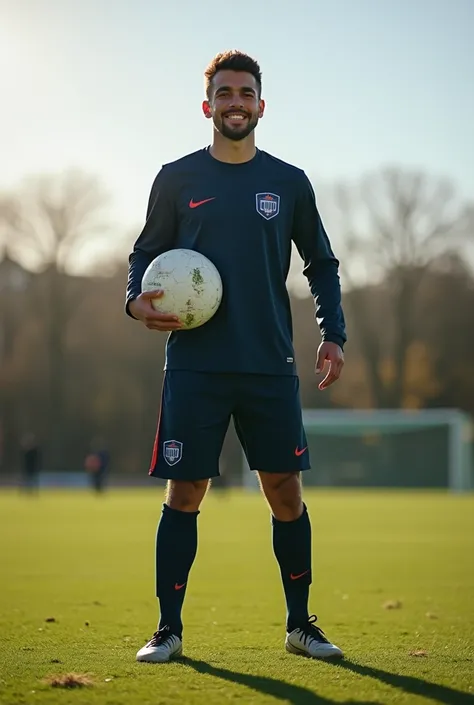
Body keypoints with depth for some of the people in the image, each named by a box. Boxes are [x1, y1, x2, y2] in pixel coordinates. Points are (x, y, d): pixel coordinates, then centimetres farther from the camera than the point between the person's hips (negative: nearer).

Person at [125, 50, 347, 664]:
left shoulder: (289, 183, 9)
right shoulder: (177, 180, 6)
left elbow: (321, 265, 15)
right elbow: (145, 255, 13)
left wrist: (332, 334, 3)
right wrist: (136, 300, -8)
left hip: (270, 367, 1)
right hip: (194, 365, -1)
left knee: (285, 492, 2)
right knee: (183, 494, -2)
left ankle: (300, 624, 16)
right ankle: (168, 630, 7)